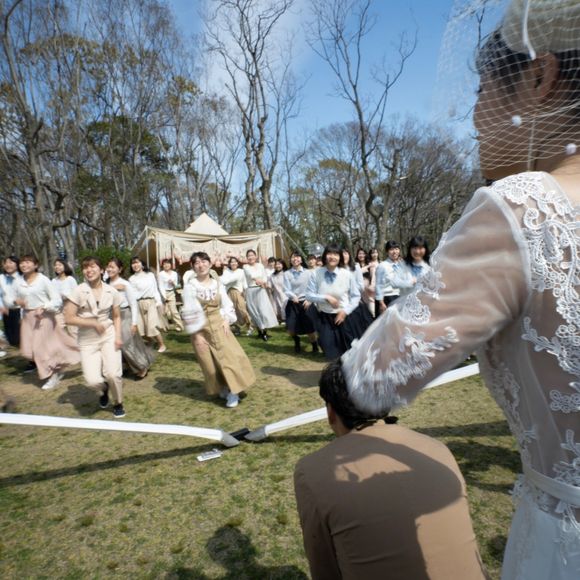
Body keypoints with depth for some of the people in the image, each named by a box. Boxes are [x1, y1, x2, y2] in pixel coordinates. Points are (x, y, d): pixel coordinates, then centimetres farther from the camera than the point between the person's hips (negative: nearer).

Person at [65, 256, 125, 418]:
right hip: (87, 340, -1)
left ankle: (118, 403, 20)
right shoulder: (79, 291, -11)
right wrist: (93, 323, -16)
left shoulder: (111, 291, -4)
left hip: (109, 335, 1)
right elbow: (68, 318, -12)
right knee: (92, 380, -10)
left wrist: (118, 336, -7)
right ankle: (104, 390, 29)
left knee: (112, 373, -10)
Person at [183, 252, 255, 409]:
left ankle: (232, 391, 7)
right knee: (210, 363, 6)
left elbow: (227, 305, 6)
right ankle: (223, 389, 26)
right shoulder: (190, 287, -9)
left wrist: (226, 321, -11)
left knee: (231, 356, -4)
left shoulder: (217, 284, 2)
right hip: (201, 329, -2)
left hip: (219, 325, 2)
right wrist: (197, 335, -14)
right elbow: (189, 312, -10)